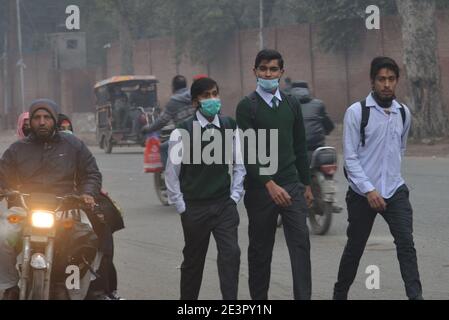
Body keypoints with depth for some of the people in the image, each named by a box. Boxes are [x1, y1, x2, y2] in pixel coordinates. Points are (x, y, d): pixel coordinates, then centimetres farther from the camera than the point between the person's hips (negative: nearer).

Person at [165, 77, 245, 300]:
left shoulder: (230, 128, 1)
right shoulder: (183, 132, -9)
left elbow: (238, 165, 8)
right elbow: (171, 173, -3)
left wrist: (235, 196, 1)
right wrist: (181, 206, -3)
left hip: (225, 206, 2)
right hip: (194, 207, -2)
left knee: (231, 254, -12)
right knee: (193, 260, 9)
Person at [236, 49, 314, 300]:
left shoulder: (292, 105, 11)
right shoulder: (247, 106, -5)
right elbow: (247, 152, -13)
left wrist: (306, 184, 15)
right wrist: (270, 184, -22)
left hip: (291, 185, 3)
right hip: (260, 189, -3)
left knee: (301, 243, -8)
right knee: (260, 250, 6)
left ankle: (303, 297, -12)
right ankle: (259, 298, 16)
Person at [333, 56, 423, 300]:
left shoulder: (404, 113, 5)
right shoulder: (356, 112, -9)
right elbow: (350, 157, -11)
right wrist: (369, 190, -16)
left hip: (395, 191, 3)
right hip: (362, 194, -3)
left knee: (406, 243, -13)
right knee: (355, 248, 10)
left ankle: (415, 296, -17)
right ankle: (340, 294, 29)